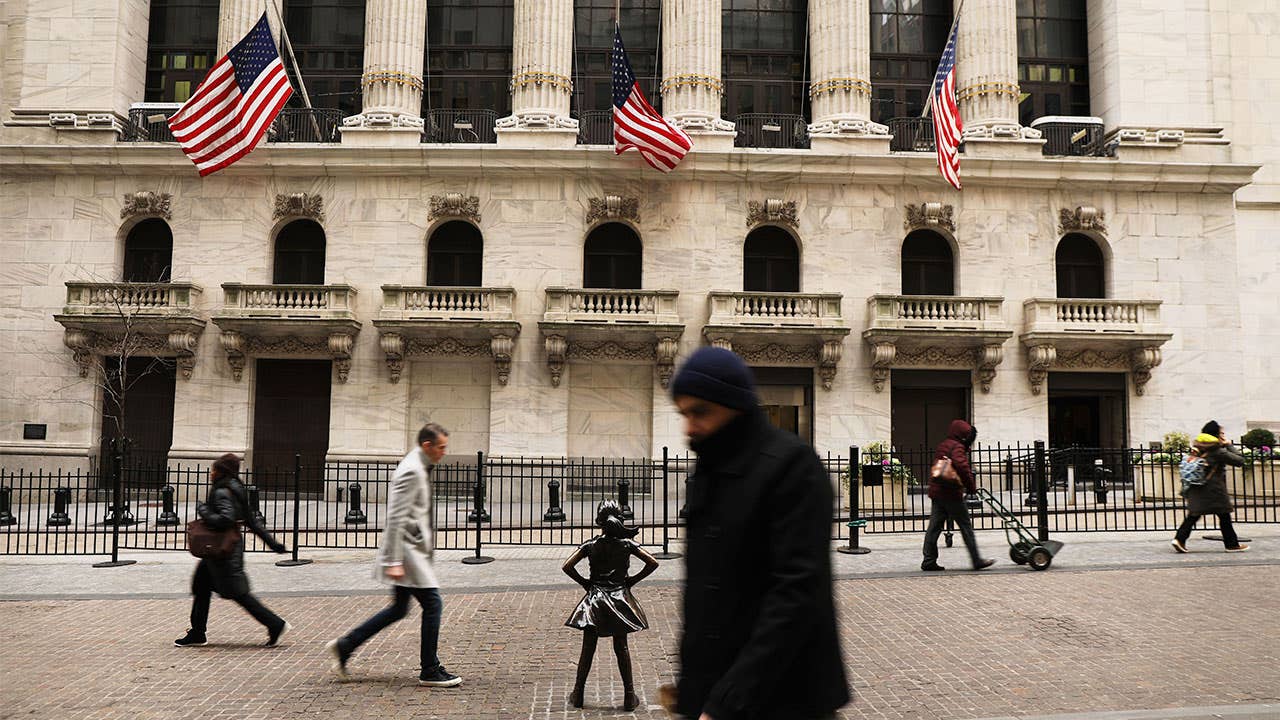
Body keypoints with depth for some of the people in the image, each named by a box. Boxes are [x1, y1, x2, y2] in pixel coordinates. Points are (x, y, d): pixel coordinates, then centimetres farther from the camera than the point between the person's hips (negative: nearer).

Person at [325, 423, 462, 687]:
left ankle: (343, 647, 23)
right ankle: (430, 671, 5)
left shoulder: (419, 468, 14)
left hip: (413, 549, 10)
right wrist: (393, 562, -23)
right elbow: (395, 518, -21)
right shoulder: (411, 471, -17)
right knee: (432, 603, -5)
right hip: (406, 549, -10)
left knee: (398, 609, 15)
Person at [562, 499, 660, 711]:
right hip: (619, 597, 0)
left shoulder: (590, 545, -7)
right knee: (621, 647, 9)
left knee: (588, 648, 8)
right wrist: (632, 580, 1)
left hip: (595, 599, 0)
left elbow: (567, 566, -12)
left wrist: (584, 582, 0)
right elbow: (653, 563, -7)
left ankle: (578, 693, 15)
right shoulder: (627, 544, -6)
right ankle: (629, 695, 11)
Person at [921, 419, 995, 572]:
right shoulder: (957, 447, -10)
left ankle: (929, 561, 5)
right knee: (966, 526, 0)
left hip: (936, 491, 8)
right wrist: (971, 486, -17)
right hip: (951, 493, -8)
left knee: (934, 527, 6)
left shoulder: (941, 446, 19)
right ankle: (977, 560, 5)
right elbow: (961, 465, -25)